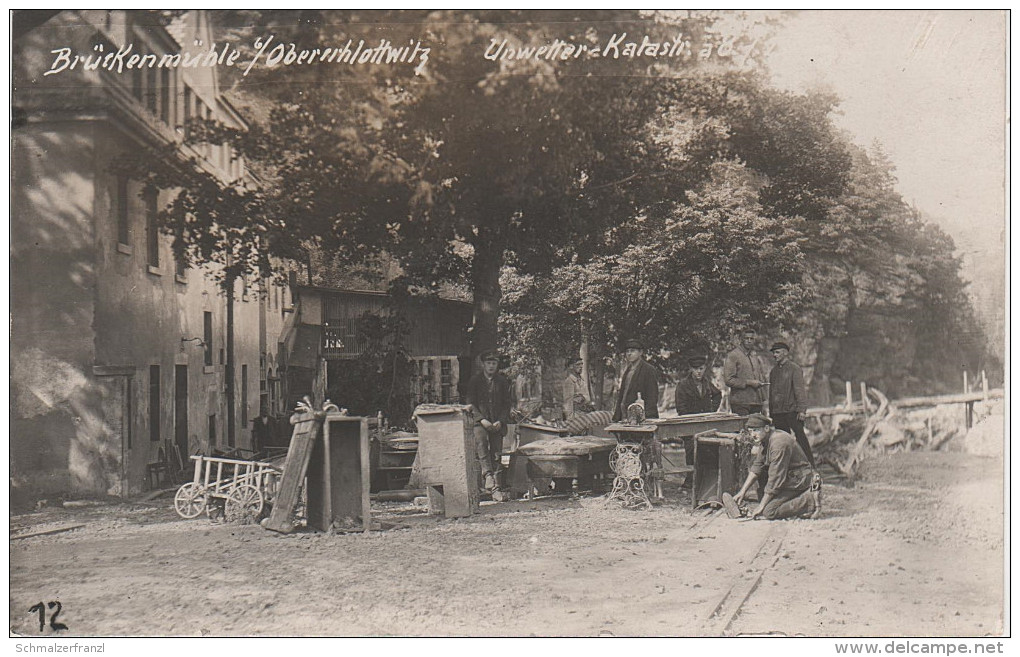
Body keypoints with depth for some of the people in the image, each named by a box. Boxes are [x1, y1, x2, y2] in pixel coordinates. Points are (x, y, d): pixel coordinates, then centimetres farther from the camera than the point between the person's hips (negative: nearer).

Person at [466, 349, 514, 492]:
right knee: (481, 441, -30)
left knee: (496, 453, -6)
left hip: (498, 422, 3)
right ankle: (488, 475, -40)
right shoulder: (474, 381, 6)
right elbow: (471, 404, 2)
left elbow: (508, 403, 10)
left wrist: (500, 421, -6)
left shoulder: (502, 381, 11)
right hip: (479, 421, -2)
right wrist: (482, 420, -13)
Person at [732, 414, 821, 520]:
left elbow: (775, 479, -23)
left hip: (799, 481, -10)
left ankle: (810, 500, -11)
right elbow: (756, 468, 12)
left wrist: (761, 506, -17)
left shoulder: (779, 443, -25)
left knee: (769, 511, -20)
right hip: (789, 479, 10)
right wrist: (742, 492, 5)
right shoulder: (764, 440, 6)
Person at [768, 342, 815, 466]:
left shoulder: (794, 368, -3)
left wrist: (802, 410, -16)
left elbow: (800, 390, -9)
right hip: (777, 413, 6)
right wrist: (771, 412, 14)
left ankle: (810, 466, 2)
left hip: (792, 411, -6)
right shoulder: (773, 371, 16)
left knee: (800, 438, -4)